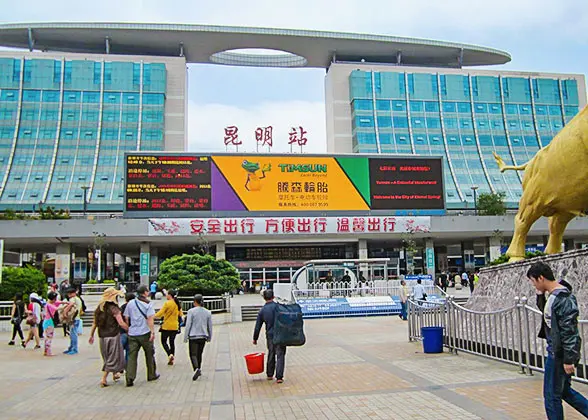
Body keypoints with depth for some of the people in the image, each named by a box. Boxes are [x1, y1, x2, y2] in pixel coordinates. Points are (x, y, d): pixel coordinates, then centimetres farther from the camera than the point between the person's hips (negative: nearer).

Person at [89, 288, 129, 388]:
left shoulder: (99, 308, 4)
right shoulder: (114, 308, -15)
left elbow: (95, 323, 10)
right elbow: (121, 323, -20)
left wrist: (91, 335, 19)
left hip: (102, 336, 7)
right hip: (113, 336, -7)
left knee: (107, 357, 20)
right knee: (113, 357, 4)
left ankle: (115, 374, 35)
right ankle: (103, 379, 0)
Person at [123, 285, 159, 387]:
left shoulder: (130, 303, 7)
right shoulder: (148, 304, -6)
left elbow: (126, 318, 10)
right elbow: (150, 319, -14)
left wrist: (128, 329, 20)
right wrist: (152, 332, -14)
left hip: (132, 333, 3)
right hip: (145, 333, -3)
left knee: (132, 356, 3)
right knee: (149, 355, 13)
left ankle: (129, 378, -7)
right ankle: (151, 375, 23)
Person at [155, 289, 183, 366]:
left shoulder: (167, 303, -15)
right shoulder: (178, 304, 4)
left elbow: (160, 313, -14)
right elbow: (181, 314, 13)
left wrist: (154, 316, 4)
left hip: (167, 326, -6)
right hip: (175, 326, 6)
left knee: (164, 341, 7)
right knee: (172, 342, 14)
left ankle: (170, 355, -13)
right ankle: (172, 359, 14)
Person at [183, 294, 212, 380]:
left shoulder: (191, 311, -9)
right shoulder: (207, 312, 4)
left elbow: (188, 325, -8)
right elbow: (210, 326, 10)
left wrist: (185, 337, -1)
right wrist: (209, 337, 21)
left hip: (193, 336, -4)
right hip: (203, 336, 4)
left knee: (193, 354, -2)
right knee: (199, 354, 18)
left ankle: (196, 369, -24)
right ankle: (199, 370, 24)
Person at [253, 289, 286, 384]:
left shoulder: (262, 310, 4)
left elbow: (257, 327, 9)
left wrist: (255, 339, 19)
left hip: (270, 335, 4)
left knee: (271, 355, 19)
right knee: (280, 355, 1)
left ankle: (269, 375, 28)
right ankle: (279, 377, -3)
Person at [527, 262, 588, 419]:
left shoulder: (563, 299, -21)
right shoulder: (553, 296, 7)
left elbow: (569, 331, -22)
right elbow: (545, 311, 25)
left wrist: (569, 360, -21)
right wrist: (540, 295, 7)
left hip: (559, 355, -9)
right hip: (555, 351, 9)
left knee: (552, 395, 3)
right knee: (564, 391, 21)